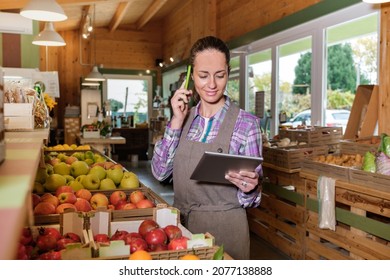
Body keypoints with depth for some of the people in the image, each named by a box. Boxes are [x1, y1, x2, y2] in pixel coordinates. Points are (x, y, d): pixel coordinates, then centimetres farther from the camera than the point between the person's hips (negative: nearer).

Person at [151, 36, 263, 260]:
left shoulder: (246, 123, -11)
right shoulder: (185, 118, 2)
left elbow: (252, 191, -6)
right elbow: (160, 172, -4)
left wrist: (248, 188, -28)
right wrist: (177, 122, -11)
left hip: (224, 228, -4)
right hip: (182, 224, 4)